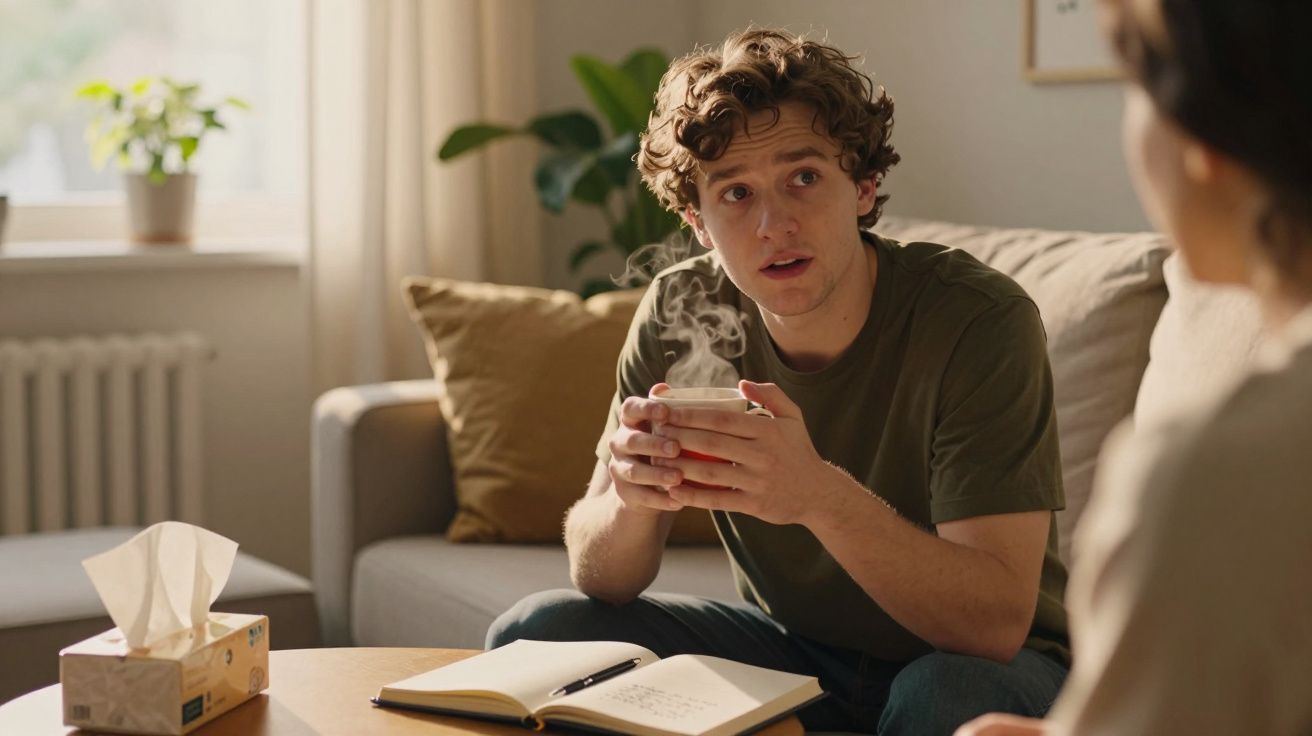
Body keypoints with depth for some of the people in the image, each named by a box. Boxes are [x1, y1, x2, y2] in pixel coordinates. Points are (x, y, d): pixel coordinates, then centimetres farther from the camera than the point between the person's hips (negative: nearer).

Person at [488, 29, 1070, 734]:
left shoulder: (976, 319, -24)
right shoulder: (680, 313, -10)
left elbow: (998, 623, -30)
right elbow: (600, 580, -8)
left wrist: (822, 496, -44)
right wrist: (632, 497, -31)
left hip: (975, 662, -3)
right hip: (794, 643, 4)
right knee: (532, 635, -11)